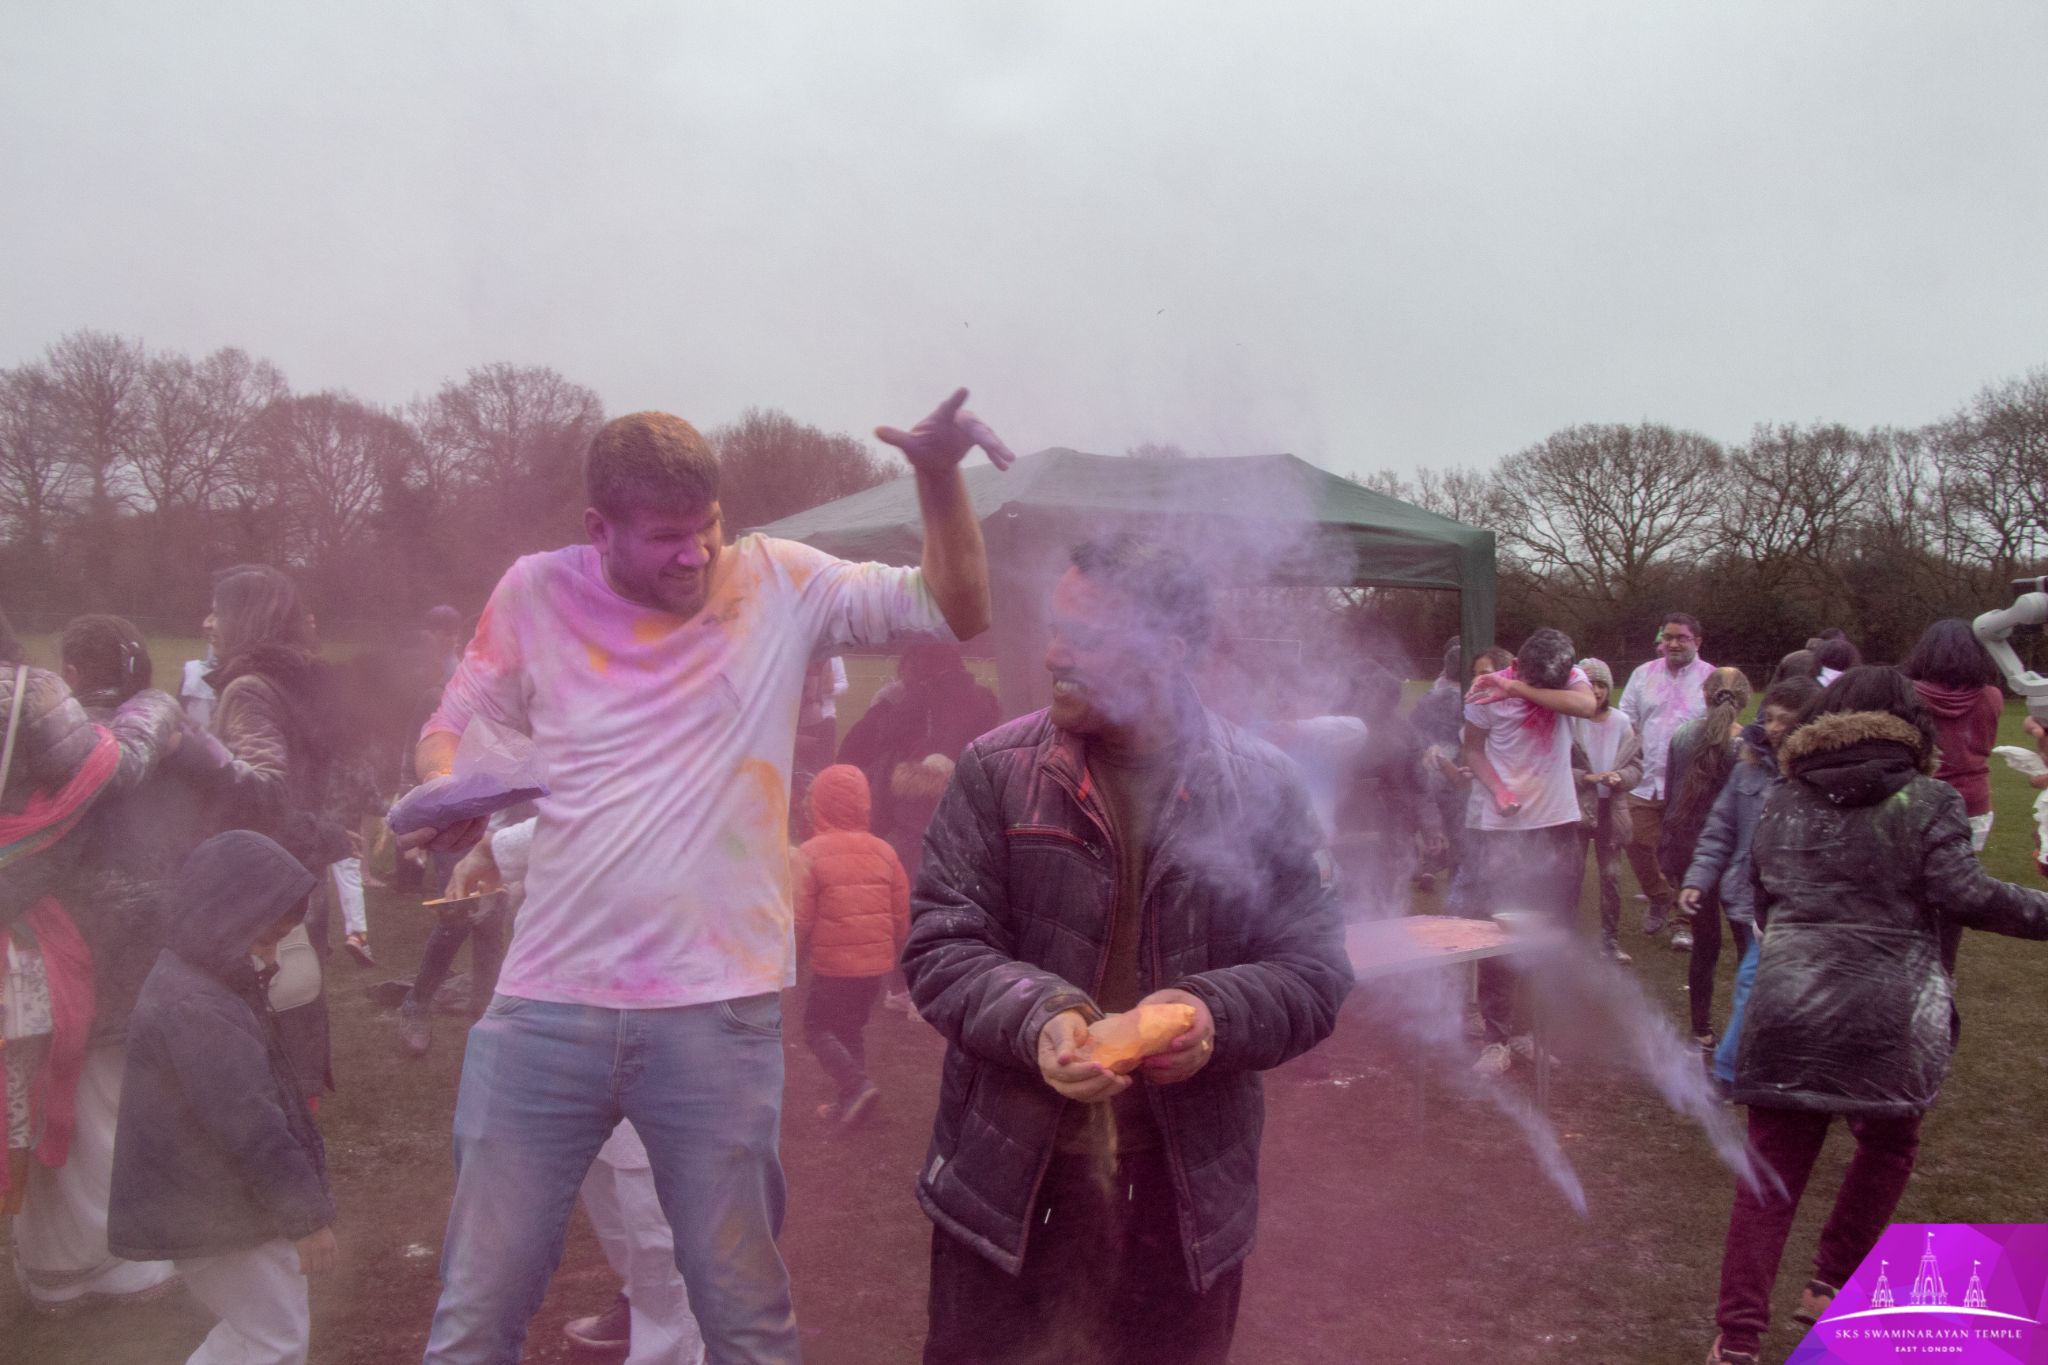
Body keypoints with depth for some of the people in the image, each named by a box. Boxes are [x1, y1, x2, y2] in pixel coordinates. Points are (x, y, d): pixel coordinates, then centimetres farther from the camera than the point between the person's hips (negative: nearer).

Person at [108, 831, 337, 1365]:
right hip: (215, 1216, -10)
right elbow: (249, 1125, -27)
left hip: (225, 1204, 10)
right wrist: (307, 1214, -22)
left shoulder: (209, 984, 8)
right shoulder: (195, 1009, -26)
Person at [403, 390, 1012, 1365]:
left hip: (719, 1015, -1)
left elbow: (956, 612, -3)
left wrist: (939, 477, -17)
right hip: (545, 1007, 2)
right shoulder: (536, 594, 2)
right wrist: (447, 792, -9)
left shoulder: (777, 582, 0)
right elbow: (449, 728, 13)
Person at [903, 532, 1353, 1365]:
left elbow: (1314, 968, 0)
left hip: (1187, 1185, 1)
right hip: (1010, 1173, 0)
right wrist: (1036, 1017, -24)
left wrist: (1220, 1014, -20)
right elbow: (940, 944, -5)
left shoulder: (1259, 786, -3)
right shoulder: (997, 770, -5)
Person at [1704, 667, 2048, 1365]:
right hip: (1888, 1021, -2)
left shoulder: (1781, 807, 11)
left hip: (1784, 1013, 3)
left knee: (1771, 1171, 6)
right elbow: (1965, 894, -11)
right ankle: (1831, 1288, 29)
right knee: (1887, 1147, 23)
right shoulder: (1927, 802, -1)